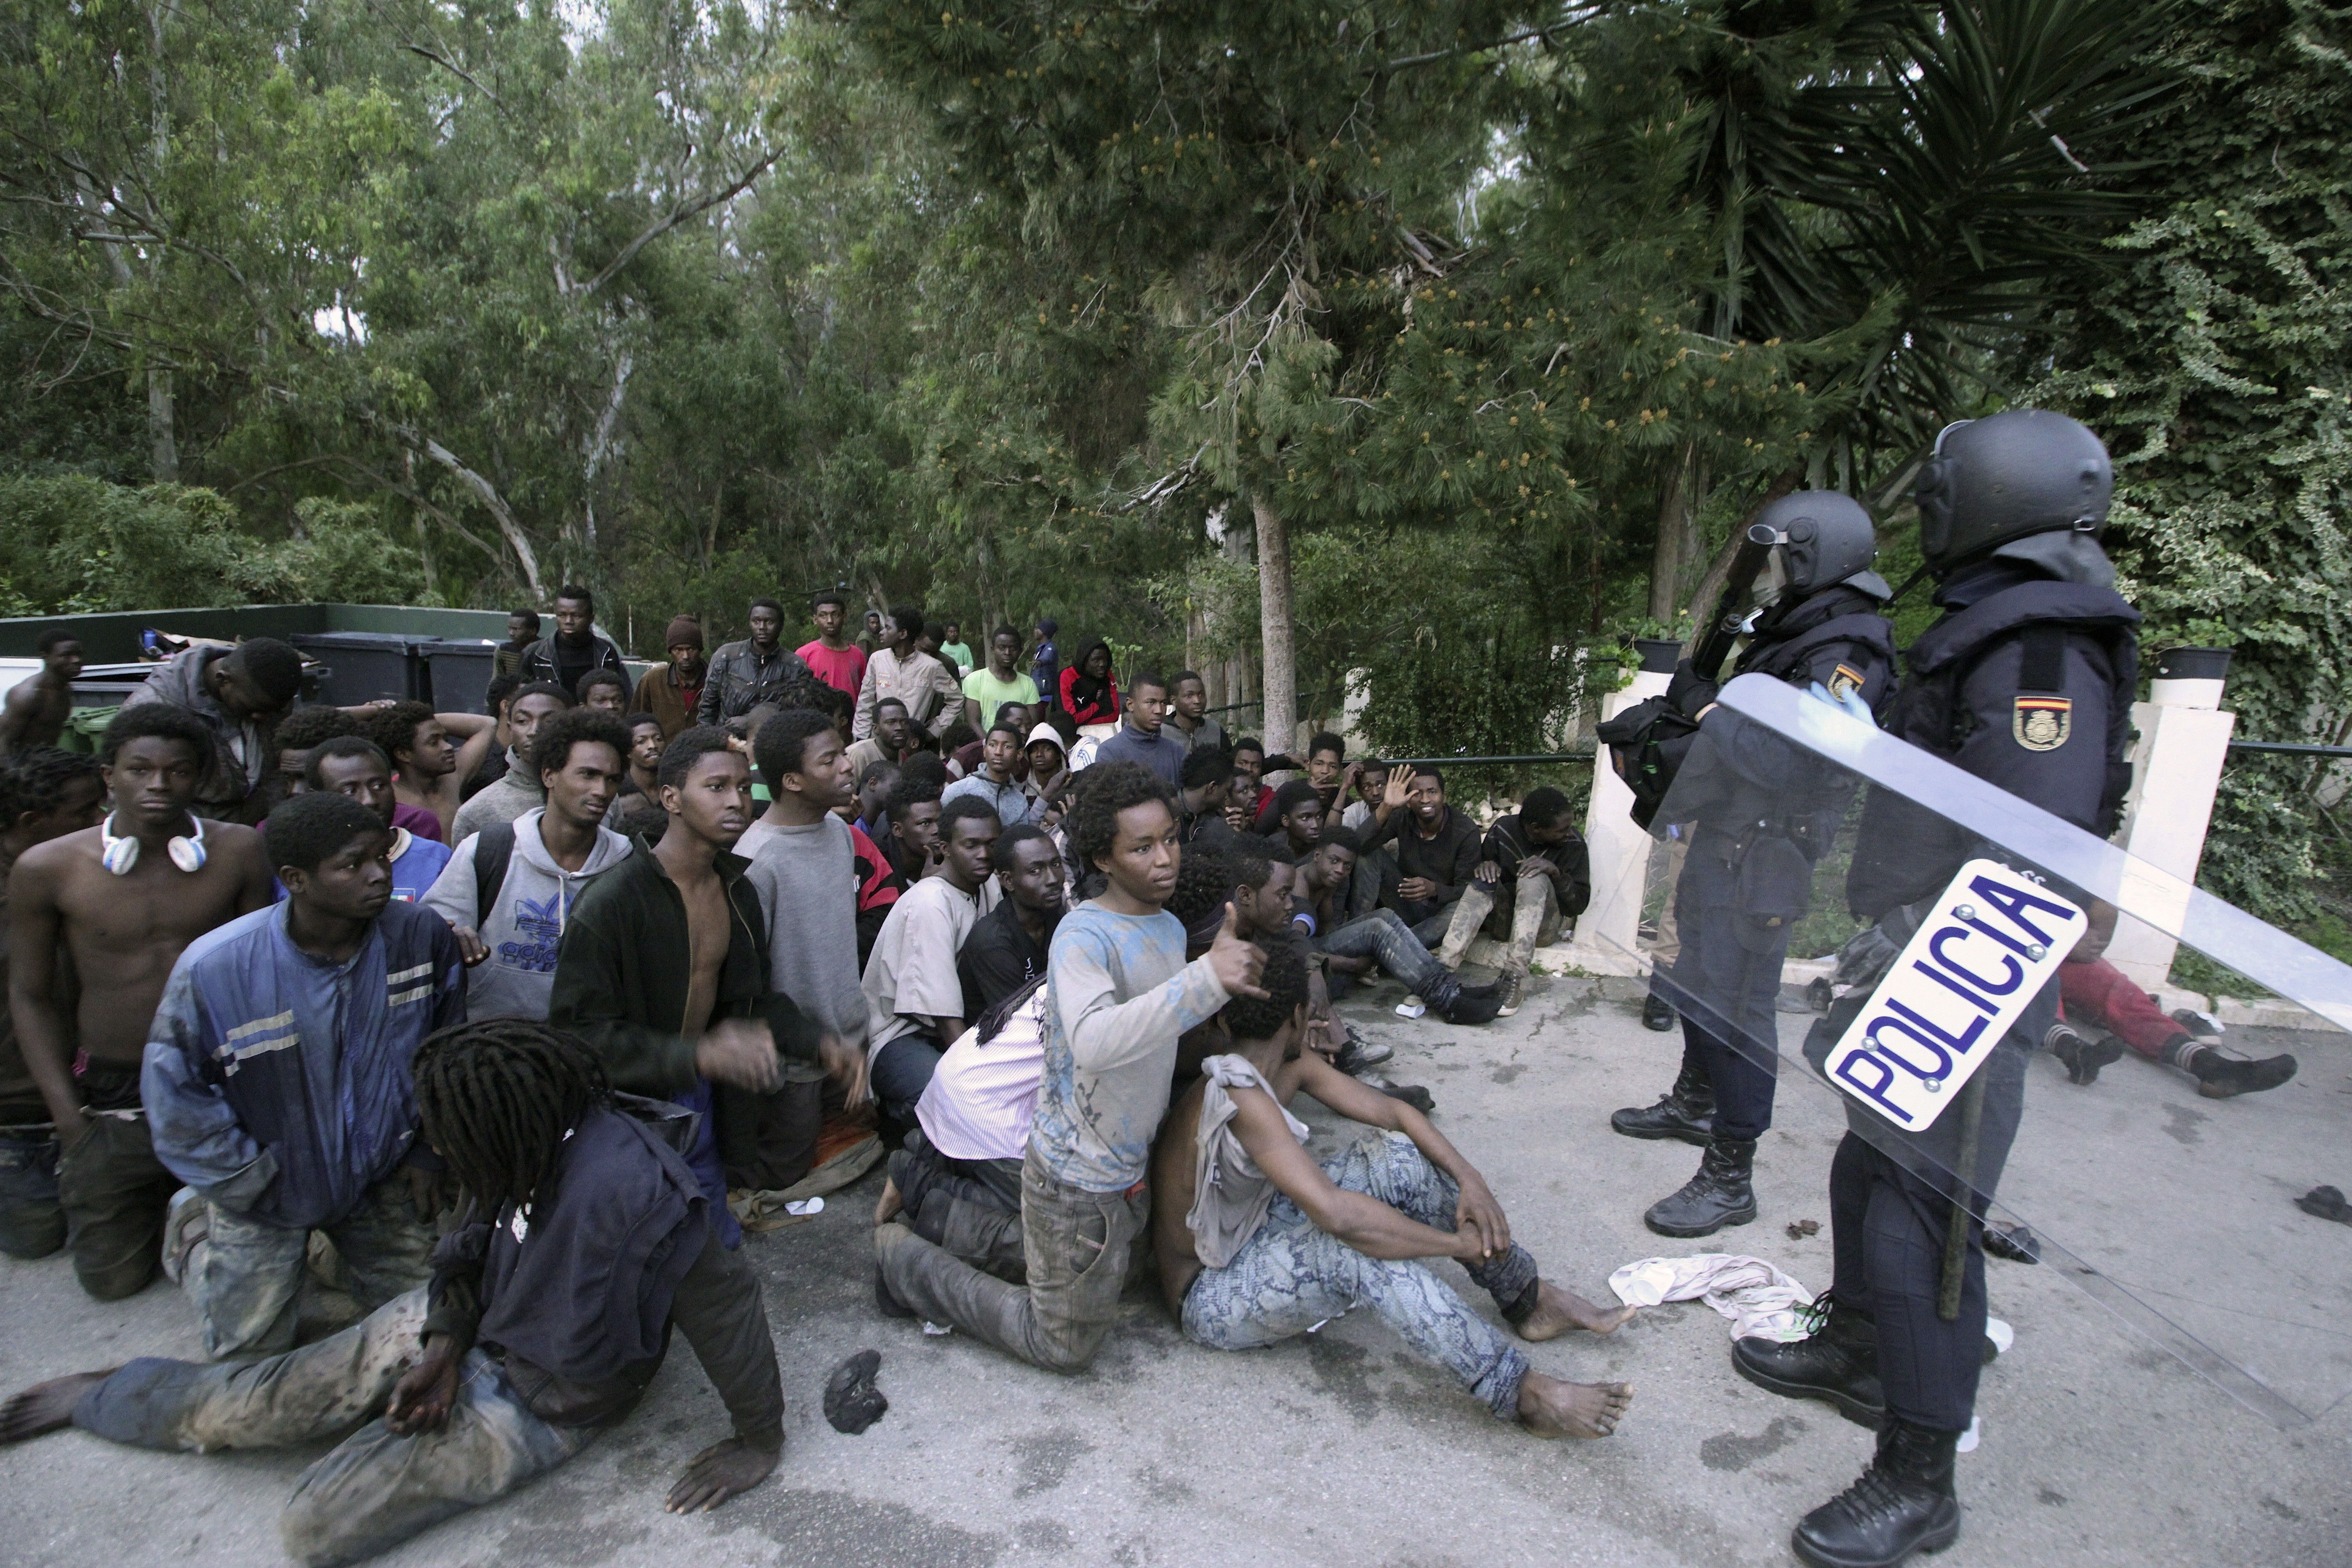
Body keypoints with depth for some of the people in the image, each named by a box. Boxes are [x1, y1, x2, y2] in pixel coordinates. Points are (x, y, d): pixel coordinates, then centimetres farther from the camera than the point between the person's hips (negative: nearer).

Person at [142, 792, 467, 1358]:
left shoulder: (424, 936, -19)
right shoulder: (214, 967, -25)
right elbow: (174, 1092, -10)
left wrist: (428, 1152, 0)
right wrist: (252, 1183, -6)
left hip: (383, 1175, 2)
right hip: (267, 1187, -2)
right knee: (249, 1350, 8)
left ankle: (348, 1244, 36)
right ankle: (196, 1229, 34)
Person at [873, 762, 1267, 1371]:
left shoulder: (1170, 927, 4)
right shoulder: (1084, 934, -24)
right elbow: (1094, 1041, -44)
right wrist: (1206, 979, -52)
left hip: (1131, 1162, 8)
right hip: (1078, 1176, -8)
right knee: (1066, 1349, 7)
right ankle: (905, 1261, 20)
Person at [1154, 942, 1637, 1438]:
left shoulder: (1290, 1064, -4)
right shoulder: (1240, 1100, -32)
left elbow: (1392, 1111, -1)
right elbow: (1336, 1214, -41)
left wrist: (1470, 1181, -15)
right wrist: (1457, 1243, -29)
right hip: (1210, 1297, -9)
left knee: (1395, 1156, -7)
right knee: (1360, 1246, -35)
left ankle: (1530, 1300, 5)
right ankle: (1526, 1396, -24)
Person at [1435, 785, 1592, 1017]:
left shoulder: (1573, 843, -9)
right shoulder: (1504, 829, -6)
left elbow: (1578, 906, -10)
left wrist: (1557, 873, -28)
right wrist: (1485, 867, -18)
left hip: (1543, 927, -2)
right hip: (1504, 919, 2)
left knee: (1534, 877, -30)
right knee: (1483, 882, -27)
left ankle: (1515, 977, -43)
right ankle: (1443, 970, -44)